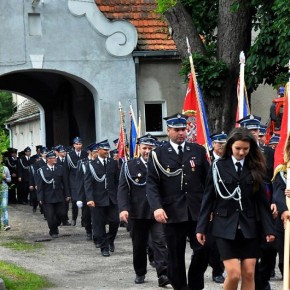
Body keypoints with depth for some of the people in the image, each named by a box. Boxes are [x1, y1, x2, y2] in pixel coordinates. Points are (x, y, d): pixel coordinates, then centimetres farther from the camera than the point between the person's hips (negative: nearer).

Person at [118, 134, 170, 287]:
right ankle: (140, 273, 26)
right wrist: (123, 208, -15)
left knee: (160, 243, -9)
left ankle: (163, 275, -13)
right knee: (139, 245, 11)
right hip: (137, 213, 1)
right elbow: (123, 189, -3)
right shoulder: (129, 166, 3)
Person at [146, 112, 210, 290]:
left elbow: (208, 180, 10)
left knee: (203, 250, -3)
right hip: (173, 213, -1)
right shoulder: (158, 154, 4)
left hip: (198, 211, 1)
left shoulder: (198, 151, 9)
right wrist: (156, 207, -16)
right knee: (176, 256, 5)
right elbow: (152, 184, -2)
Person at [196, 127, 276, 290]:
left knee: (249, 274, 1)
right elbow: (209, 199, 1)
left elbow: (262, 201, 4)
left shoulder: (255, 168, 4)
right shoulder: (218, 166, -1)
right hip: (225, 226, -2)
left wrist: (269, 228, -3)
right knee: (234, 274, -11)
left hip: (249, 227, 2)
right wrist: (202, 228, -1)